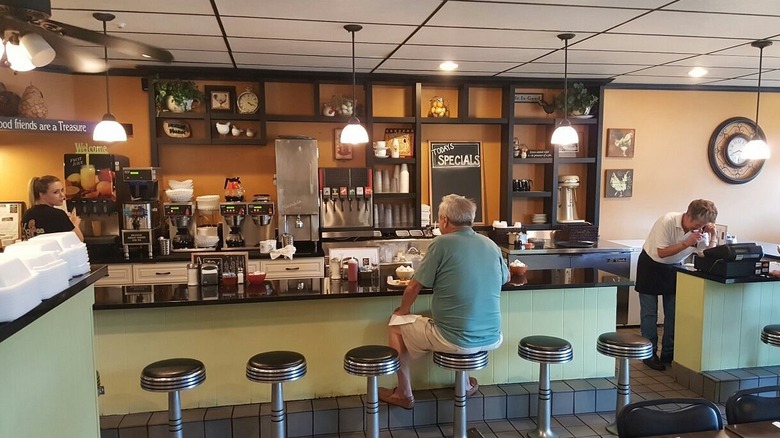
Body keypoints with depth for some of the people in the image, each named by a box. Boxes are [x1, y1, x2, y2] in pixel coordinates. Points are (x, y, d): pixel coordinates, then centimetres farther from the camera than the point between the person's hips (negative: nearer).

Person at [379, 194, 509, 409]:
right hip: (491, 338, 6)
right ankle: (466, 382, 36)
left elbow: (413, 288, -5)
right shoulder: (491, 244, 4)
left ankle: (404, 394, 26)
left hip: (457, 340, -6)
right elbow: (505, 278, 22)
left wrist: (403, 309, 14)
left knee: (395, 325, 16)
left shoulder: (442, 243, -11)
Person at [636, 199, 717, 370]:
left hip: (674, 267, 5)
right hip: (651, 265, -5)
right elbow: (662, 253, -28)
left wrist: (712, 236, -24)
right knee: (649, 312, 0)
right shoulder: (667, 221, -28)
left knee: (674, 312, 4)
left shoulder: (700, 229, -12)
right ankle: (649, 354, 9)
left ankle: (668, 353, 17)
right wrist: (686, 243, -35)